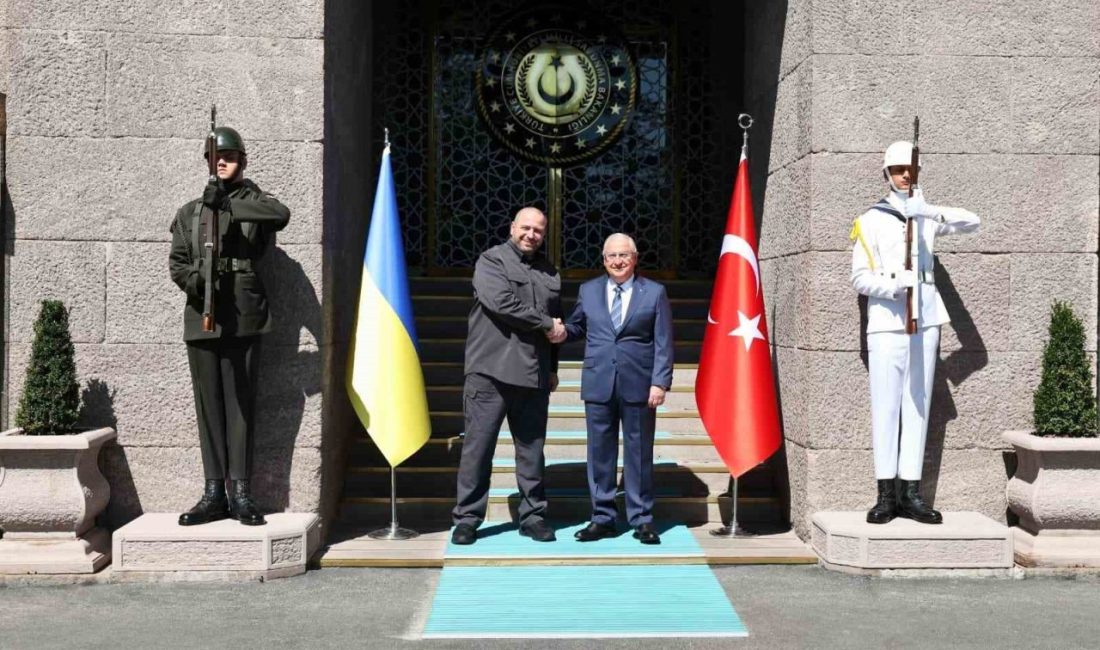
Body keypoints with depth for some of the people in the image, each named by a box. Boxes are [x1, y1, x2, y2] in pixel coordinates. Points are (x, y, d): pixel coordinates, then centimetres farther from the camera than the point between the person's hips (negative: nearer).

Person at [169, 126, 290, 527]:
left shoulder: (253, 202, 8)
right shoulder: (190, 212, 17)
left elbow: (281, 215, -16)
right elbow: (176, 262, 9)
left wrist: (229, 204, -18)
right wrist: (195, 281, -12)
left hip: (243, 316, -3)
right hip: (201, 316, 3)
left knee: (240, 403, -1)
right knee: (208, 405, 4)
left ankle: (241, 493, 3)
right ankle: (214, 493, 9)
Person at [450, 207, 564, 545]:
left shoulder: (549, 272, 18)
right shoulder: (491, 261, 1)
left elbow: (557, 322, 23)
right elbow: (503, 304, -15)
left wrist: (553, 367, 18)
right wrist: (546, 325, -7)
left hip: (534, 377, 5)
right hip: (492, 373, -5)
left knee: (532, 448, 9)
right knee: (478, 447, -1)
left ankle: (533, 516, 19)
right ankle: (467, 518, 7)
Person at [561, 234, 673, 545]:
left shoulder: (654, 292, 4)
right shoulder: (588, 291, 11)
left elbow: (663, 343, 1)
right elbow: (577, 326, 18)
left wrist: (660, 382, -7)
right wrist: (560, 331, -5)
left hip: (639, 386, -2)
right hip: (598, 385, 2)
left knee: (639, 454, 4)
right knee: (599, 452, 6)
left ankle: (642, 519, 13)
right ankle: (602, 518, 16)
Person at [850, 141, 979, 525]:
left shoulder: (927, 218, 16)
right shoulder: (871, 220, 5)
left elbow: (972, 222, 1)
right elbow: (860, 278, -2)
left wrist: (930, 210, -14)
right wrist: (894, 284, -21)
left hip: (926, 321, 4)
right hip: (886, 323, -4)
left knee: (918, 406, 3)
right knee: (885, 407, -6)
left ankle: (911, 494, 6)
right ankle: (886, 495, -2)